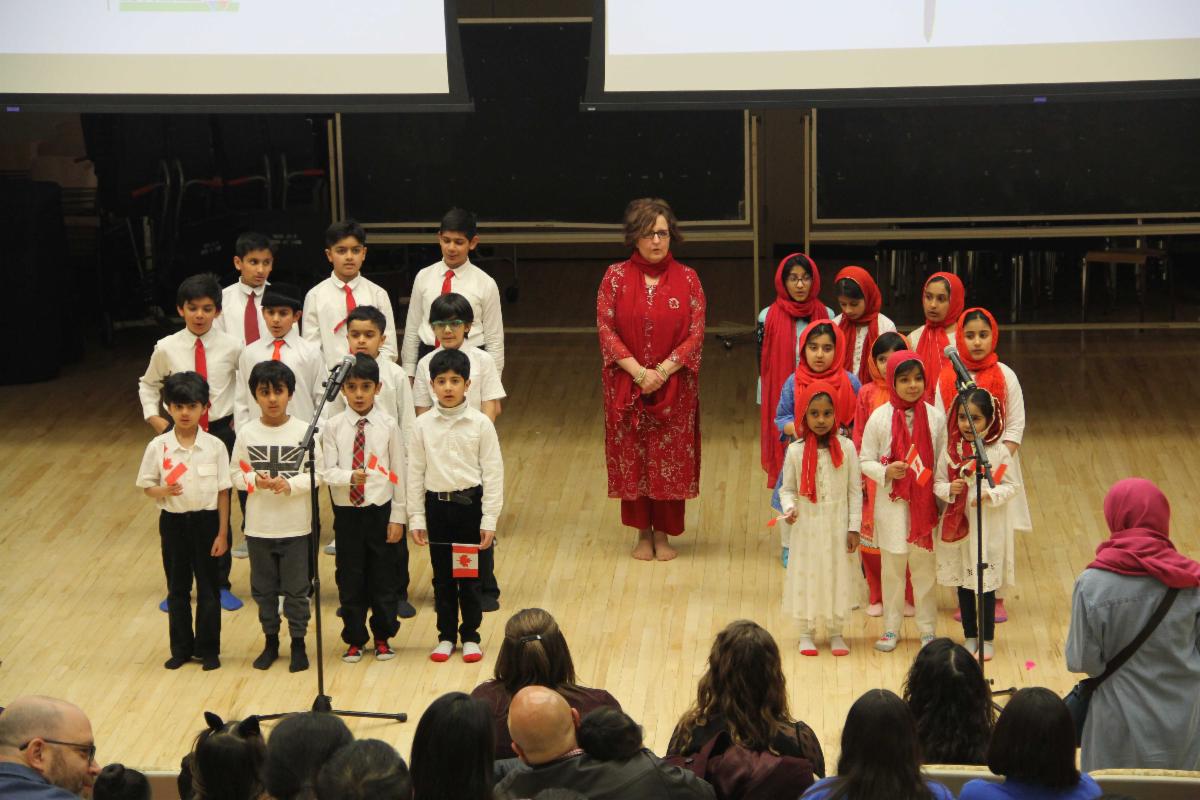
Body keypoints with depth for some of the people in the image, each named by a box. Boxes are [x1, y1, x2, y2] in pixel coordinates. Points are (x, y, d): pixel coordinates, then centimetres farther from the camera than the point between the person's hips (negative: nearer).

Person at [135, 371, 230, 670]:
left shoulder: (215, 446, -8)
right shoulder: (158, 446, -6)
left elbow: (223, 492, -4)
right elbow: (146, 486, 2)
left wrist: (222, 533, -5)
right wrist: (164, 491, -21)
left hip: (206, 521, -1)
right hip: (173, 522, 1)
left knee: (208, 587, 7)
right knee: (177, 588, 12)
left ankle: (208, 648, 19)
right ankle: (181, 648, 24)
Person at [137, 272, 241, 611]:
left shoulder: (231, 348, -7)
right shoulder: (167, 348, -5)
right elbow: (148, 384, 12)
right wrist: (153, 417, 2)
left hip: (220, 431, -1)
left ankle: (221, 583, 21)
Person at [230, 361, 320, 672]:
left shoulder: (304, 431, -8)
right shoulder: (247, 433, -3)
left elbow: (317, 474, -6)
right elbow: (236, 474, 2)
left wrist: (290, 485, -21)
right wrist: (254, 480, -17)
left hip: (296, 526, -2)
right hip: (259, 526, 2)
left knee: (296, 588, 7)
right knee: (264, 588, 13)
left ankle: (298, 644, 20)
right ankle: (270, 641, 28)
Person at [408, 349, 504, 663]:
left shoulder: (480, 424, -5)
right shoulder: (423, 425, 0)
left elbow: (493, 472, -3)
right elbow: (415, 472, 5)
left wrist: (489, 519, -7)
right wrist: (416, 518, 2)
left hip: (470, 503, -2)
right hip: (436, 505, 2)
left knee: (470, 575, 5)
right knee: (442, 576, 8)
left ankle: (470, 636, 17)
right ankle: (446, 636, 19)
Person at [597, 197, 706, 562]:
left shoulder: (686, 279, -1)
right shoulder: (616, 276, -1)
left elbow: (696, 334, -4)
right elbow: (606, 330, -5)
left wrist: (662, 372, -16)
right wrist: (639, 372, -15)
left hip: (674, 387, 0)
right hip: (626, 385, 0)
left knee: (670, 459, 2)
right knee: (632, 458, 5)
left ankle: (664, 532, 15)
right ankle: (643, 532, 17)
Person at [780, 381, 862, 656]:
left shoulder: (846, 448, -5)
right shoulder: (796, 451, -5)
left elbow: (855, 491, -1)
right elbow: (787, 488, 2)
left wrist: (853, 528, -4)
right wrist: (790, 507, -19)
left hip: (837, 527, 0)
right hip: (806, 527, 0)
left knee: (837, 575, 8)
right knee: (806, 576, 7)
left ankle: (836, 633, 22)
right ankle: (805, 633, 20)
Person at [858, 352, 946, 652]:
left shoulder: (935, 417, 0)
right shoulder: (880, 417, -5)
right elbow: (865, 460, -1)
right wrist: (886, 471, -20)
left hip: (925, 504, 1)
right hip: (891, 503, -1)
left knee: (924, 566, 7)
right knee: (892, 567, 8)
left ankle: (927, 629, 18)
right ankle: (891, 628, 19)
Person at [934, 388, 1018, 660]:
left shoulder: (998, 452, -8)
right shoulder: (950, 451, -1)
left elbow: (1010, 486, -5)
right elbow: (938, 482, 4)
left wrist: (989, 495, -23)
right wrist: (949, 489, -18)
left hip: (989, 528, -3)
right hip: (957, 525, 3)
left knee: (987, 584, 4)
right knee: (963, 583, 12)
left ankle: (987, 639, 17)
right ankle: (970, 636, 25)